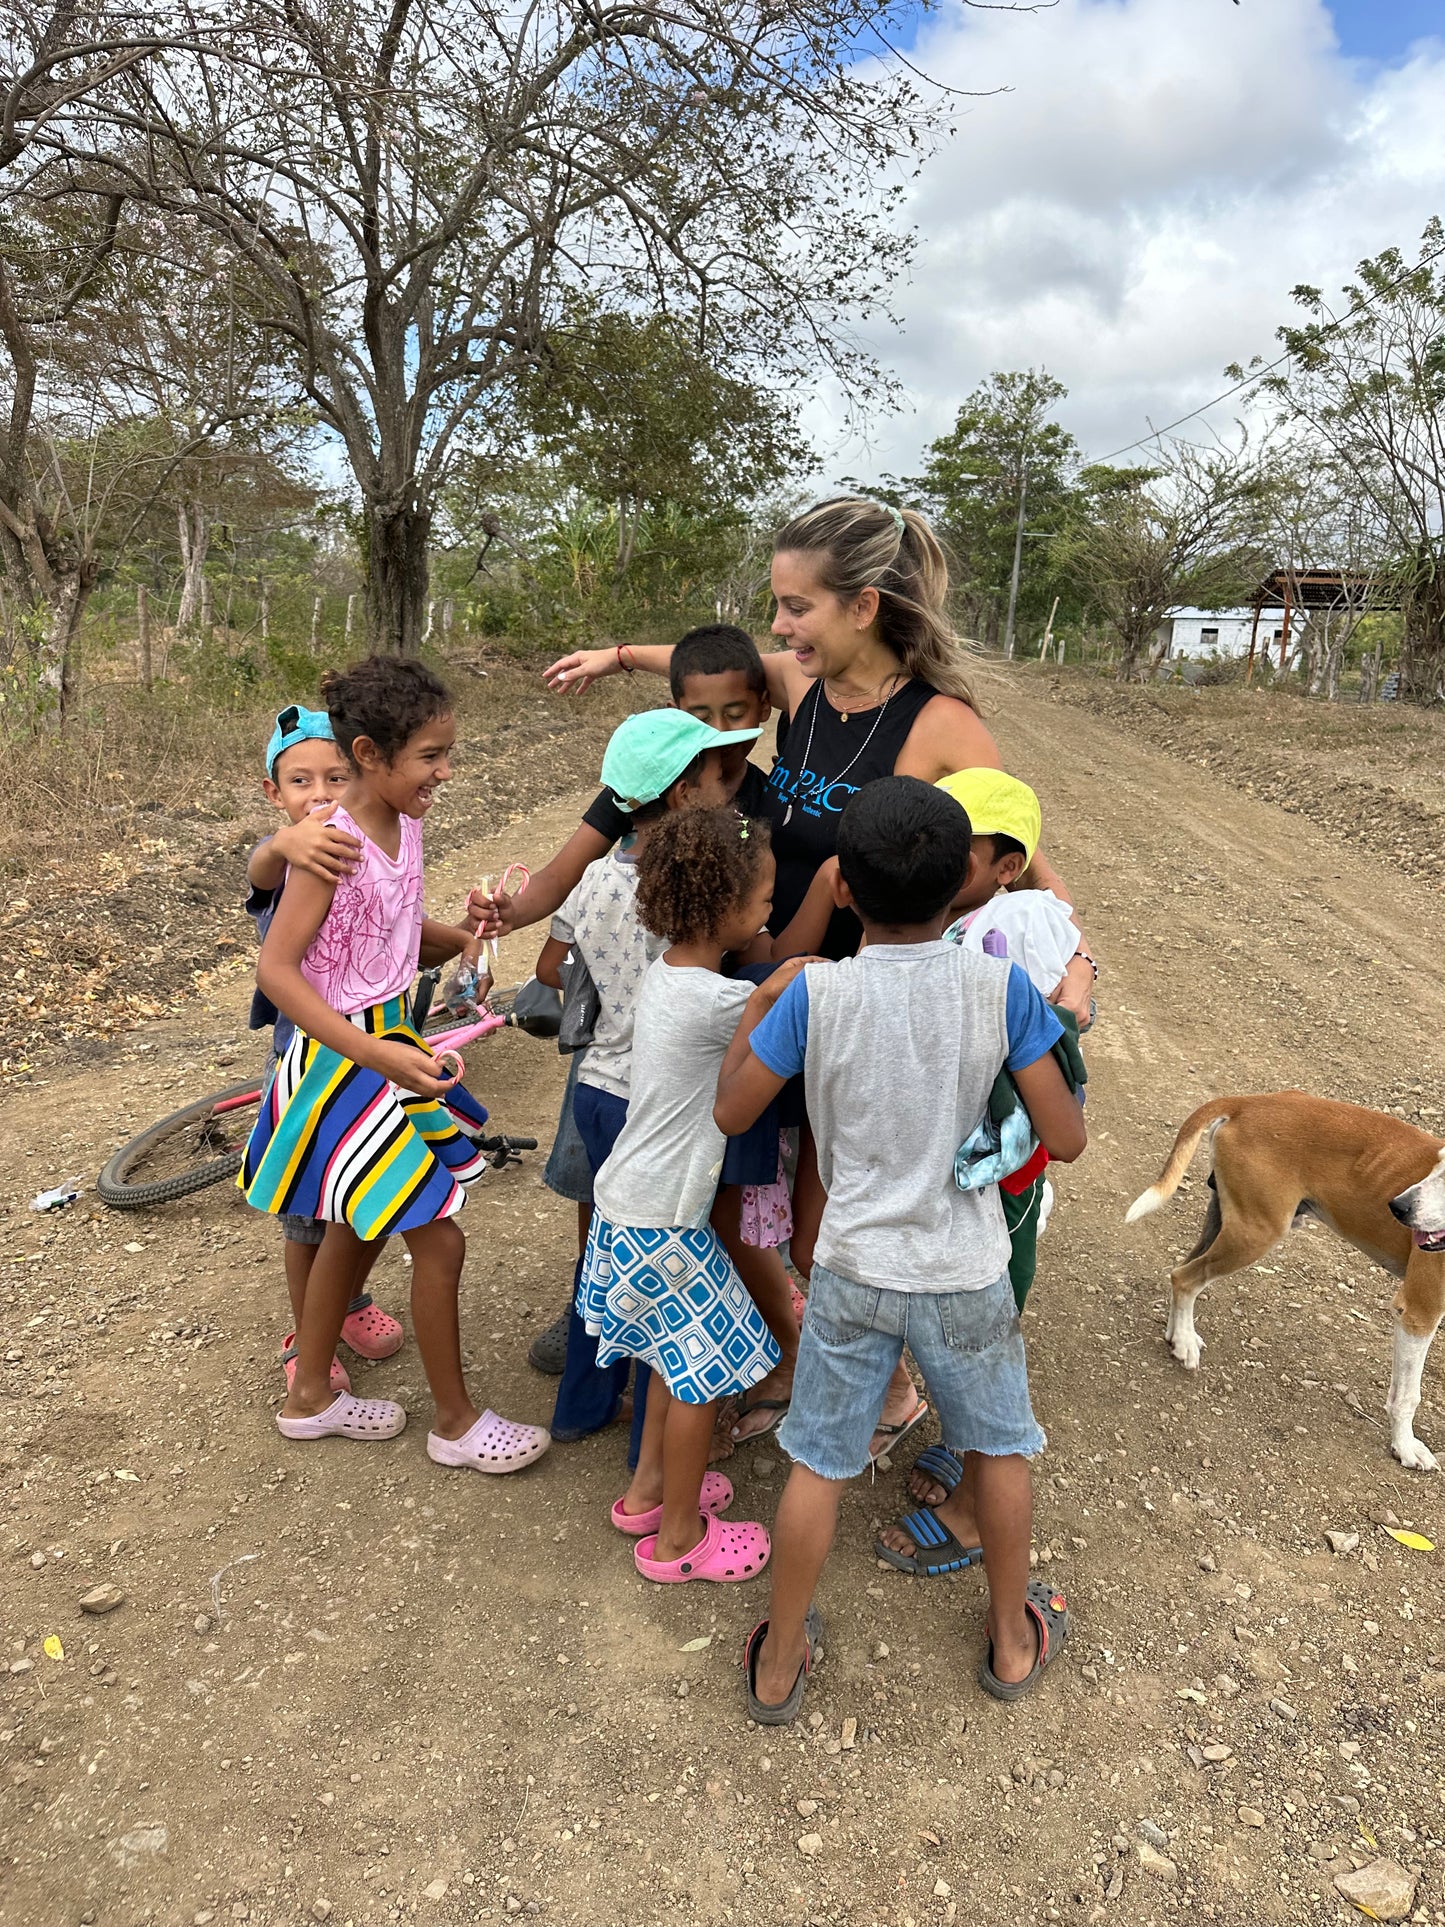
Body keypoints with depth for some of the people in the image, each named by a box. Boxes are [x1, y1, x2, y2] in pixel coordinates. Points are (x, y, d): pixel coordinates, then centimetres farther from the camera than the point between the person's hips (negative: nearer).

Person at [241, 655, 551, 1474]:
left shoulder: (405, 824, 0)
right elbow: (276, 969, -25)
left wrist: (460, 939, -8)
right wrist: (377, 1055, -32)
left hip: (390, 1040, 9)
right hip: (343, 1056, -9)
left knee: (356, 1227, 21)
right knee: (439, 1240, -2)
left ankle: (312, 1397, 41)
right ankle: (456, 1421, 19)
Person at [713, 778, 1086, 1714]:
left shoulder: (817, 992, -16)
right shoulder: (1001, 985, -15)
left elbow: (730, 1111, -6)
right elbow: (1067, 1138, -10)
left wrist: (757, 1007, 6)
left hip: (855, 1269, 0)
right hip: (967, 1271, 1)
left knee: (819, 1463, 16)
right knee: (1003, 1446, 24)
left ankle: (780, 1663, 34)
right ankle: (1013, 1641, 43)